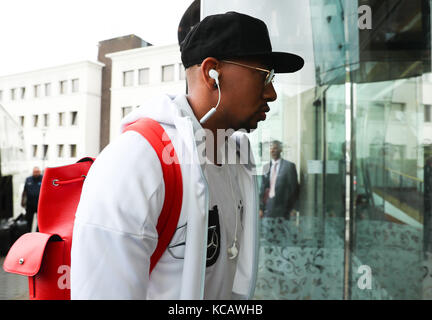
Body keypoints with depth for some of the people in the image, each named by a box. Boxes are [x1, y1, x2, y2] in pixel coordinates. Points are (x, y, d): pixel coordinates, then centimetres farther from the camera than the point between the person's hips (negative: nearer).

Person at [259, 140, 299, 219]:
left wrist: (293, 209, -6)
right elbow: (263, 188, 11)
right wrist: (261, 208, 6)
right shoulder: (266, 167, 11)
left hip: (282, 207, -4)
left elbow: (294, 188, -3)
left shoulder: (289, 165, -2)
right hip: (268, 206, 4)